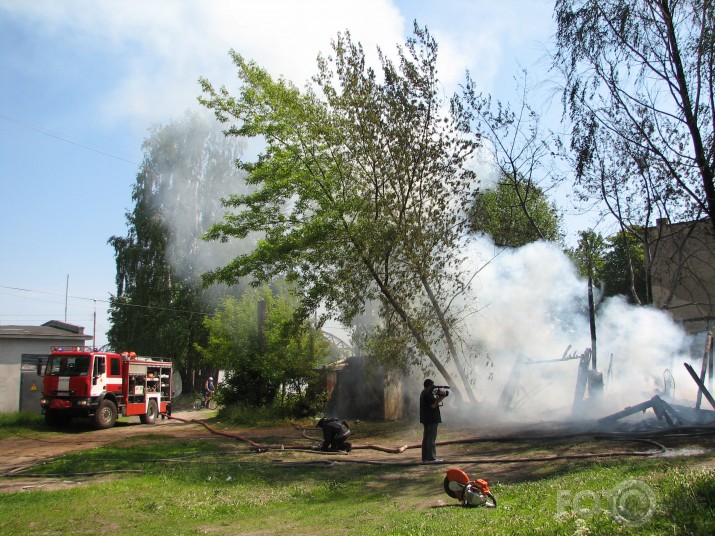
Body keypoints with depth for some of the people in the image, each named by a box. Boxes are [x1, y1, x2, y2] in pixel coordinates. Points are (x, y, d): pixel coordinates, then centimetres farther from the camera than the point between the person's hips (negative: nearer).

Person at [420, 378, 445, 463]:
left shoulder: (423, 393, 16)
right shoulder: (428, 394, -16)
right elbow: (433, 405, -21)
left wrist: (437, 399, 8)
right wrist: (439, 400, -7)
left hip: (425, 419, 10)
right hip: (432, 419, -10)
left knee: (426, 438, 12)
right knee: (431, 439, -7)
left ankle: (425, 458, 15)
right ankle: (431, 458, -6)